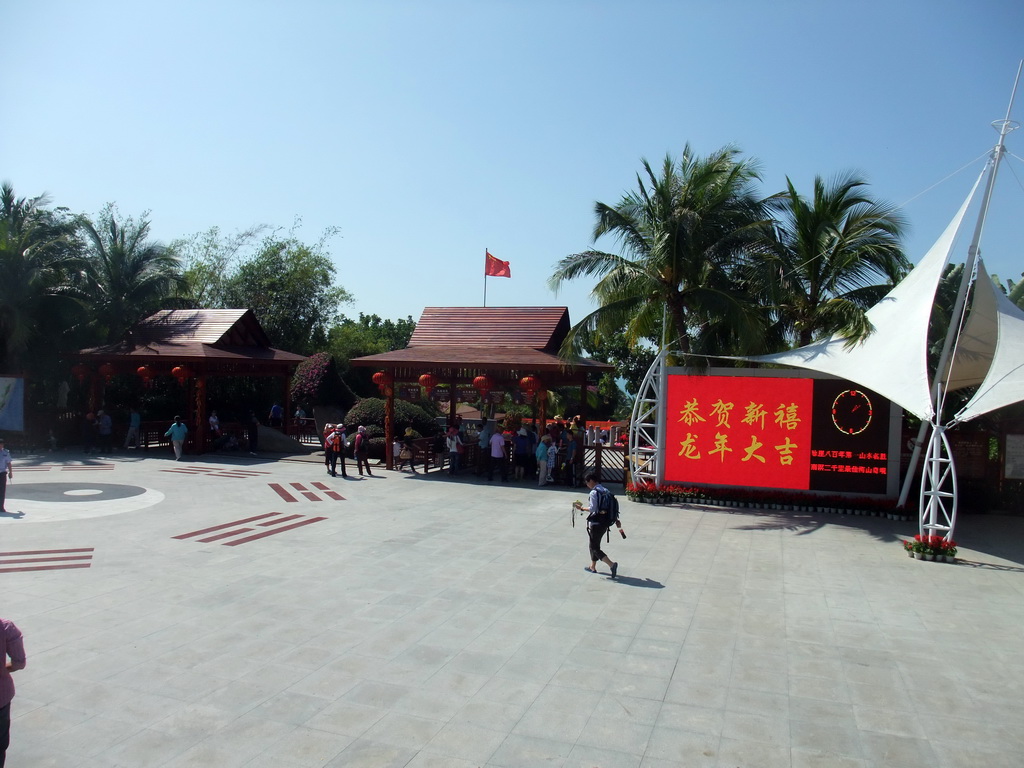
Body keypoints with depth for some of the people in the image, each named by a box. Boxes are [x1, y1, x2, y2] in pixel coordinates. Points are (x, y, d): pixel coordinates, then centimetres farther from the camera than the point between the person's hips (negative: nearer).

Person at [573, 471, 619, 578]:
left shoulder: (594, 493, -17)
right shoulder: (606, 491, 8)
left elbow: (592, 509, -21)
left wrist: (581, 507, -9)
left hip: (595, 523, -9)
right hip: (605, 522, 9)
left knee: (594, 547, -1)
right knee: (595, 544, 23)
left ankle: (612, 565, -17)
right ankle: (593, 567, 33)